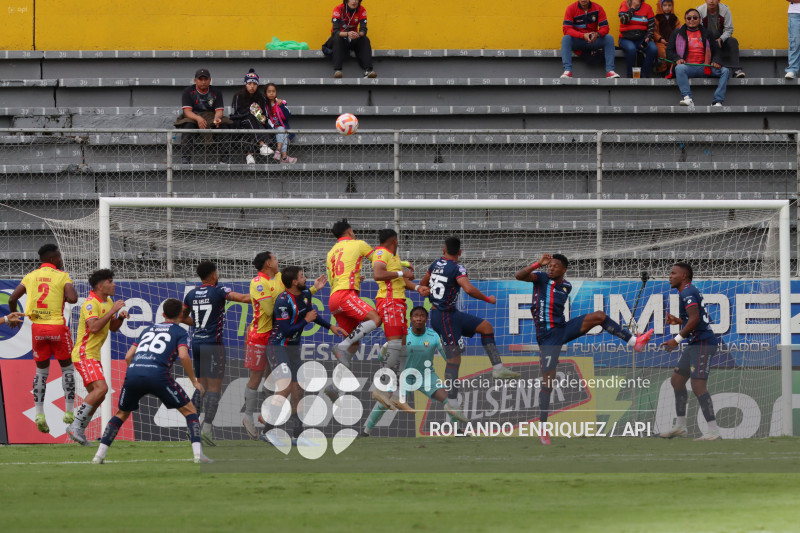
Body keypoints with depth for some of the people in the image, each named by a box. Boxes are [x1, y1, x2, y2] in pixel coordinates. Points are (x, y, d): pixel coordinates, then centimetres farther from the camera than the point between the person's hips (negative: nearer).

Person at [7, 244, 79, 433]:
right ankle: (69, 411, 7)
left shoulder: (31, 276, 7)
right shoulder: (62, 276, -4)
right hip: (57, 325, -3)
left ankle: (39, 413, 3)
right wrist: (66, 297, 6)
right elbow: (73, 298, -18)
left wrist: (13, 316, 22)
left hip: (37, 326, 3)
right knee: (67, 367, 12)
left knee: (41, 371, 14)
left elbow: (12, 299, 4)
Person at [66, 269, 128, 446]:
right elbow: (94, 327, -29)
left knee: (97, 395, 10)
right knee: (101, 388, -24)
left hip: (94, 355, 10)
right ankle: (76, 426, -21)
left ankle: (78, 430, 16)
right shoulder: (91, 304, -16)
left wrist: (120, 317, 0)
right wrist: (112, 311, -25)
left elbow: (112, 327, 20)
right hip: (84, 354, -10)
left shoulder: (108, 302, 14)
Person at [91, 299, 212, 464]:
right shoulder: (180, 332, 15)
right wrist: (194, 381, 7)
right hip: (157, 374, -4)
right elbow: (183, 356, -3)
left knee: (121, 414, 25)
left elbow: (128, 357, 24)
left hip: (133, 373, 4)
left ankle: (99, 454, 14)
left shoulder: (148, 330, 29)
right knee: (189, 411, 9)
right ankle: (198, 453, -6)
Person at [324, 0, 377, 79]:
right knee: (337, 39, -35)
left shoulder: (362, 10, -9)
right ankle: (337, 70, -47)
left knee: (365, 40, -25)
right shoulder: (338, 9, -17)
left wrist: (358, 34, -42)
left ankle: (367, 71, -37)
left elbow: (363, 30, -17)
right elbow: (335, 31, -26)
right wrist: (347, 34, -46)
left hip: (353, 39, 3)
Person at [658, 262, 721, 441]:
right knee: (677, 380, 17)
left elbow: (695, 319, -24)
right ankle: (680, 427, 24)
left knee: (698, 386, -15)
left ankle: (714, 431, -17)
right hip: (695, 344, 11)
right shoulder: (690, 292, 19)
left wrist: (677, 339, -22)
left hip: (703, 344, -11)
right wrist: (678, 321, 14)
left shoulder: (688, 293, -13)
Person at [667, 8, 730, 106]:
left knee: (725, 71, -20)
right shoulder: (677, 34, 15)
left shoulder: (706, 34, 20)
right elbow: (669, 51, 11)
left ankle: (717, 101, -29)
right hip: (687, 66, -2)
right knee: (679, 68, -38)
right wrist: (677, 59, -11)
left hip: (704, 68, 3)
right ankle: (688, 98, -50)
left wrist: (716, 61, -3)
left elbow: (716, 50, 19)